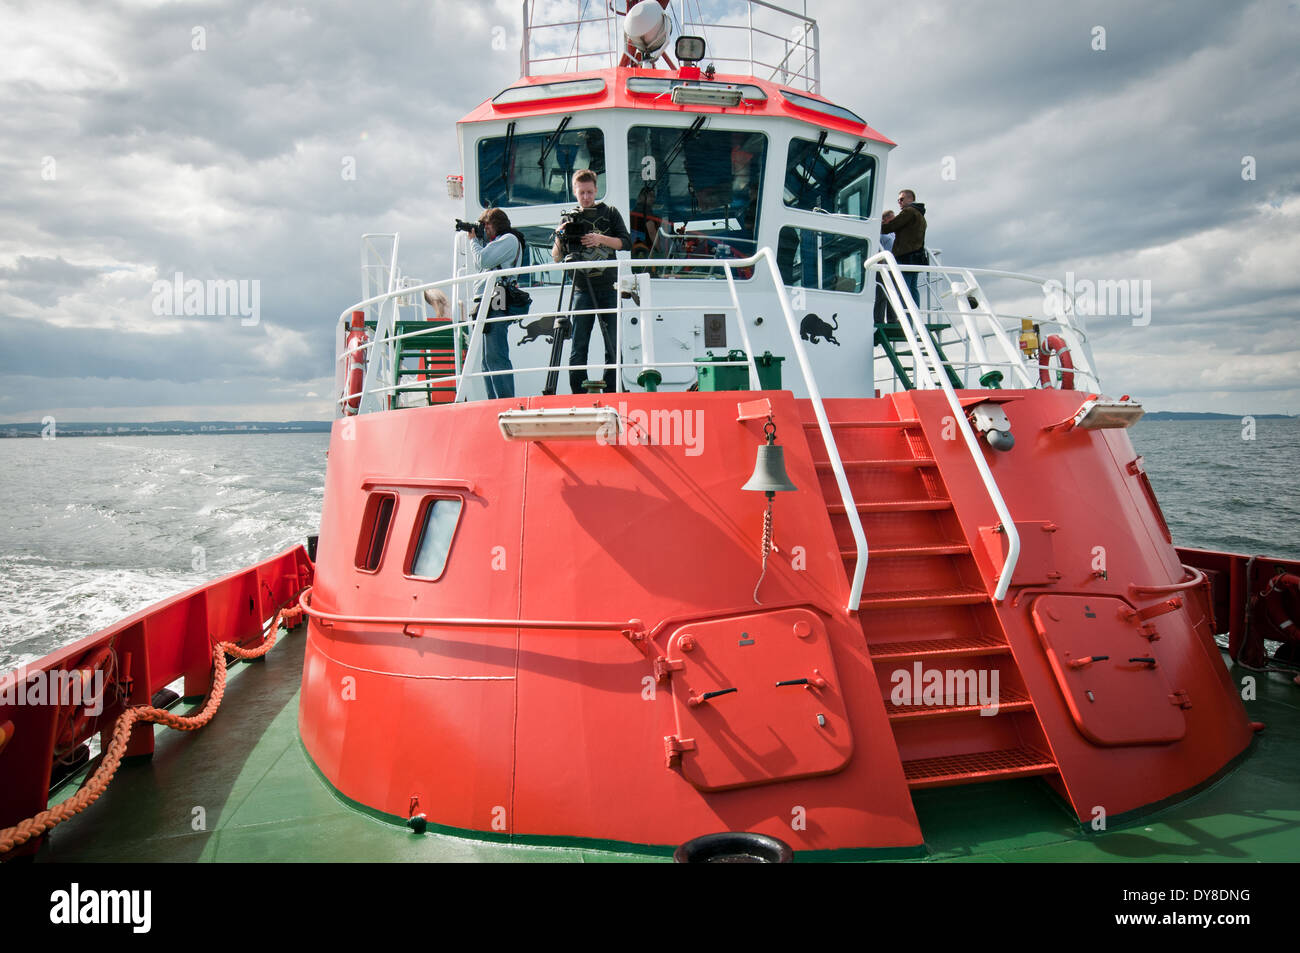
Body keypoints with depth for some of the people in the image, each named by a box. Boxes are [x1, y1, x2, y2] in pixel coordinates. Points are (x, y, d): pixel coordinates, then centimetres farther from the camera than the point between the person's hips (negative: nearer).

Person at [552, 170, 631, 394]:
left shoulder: (610, 213, 8)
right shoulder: (569, 218, 11)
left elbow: (626, 242, -1)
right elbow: (556, 257, 7)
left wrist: (601, 239, -17)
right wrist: (559, 239, -14)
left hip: (608, 289, 0)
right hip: (582, 290, 1)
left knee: (613, 345, 0)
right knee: (579, 347, -3)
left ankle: (612, 394, 6)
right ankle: (578, 396, 2)